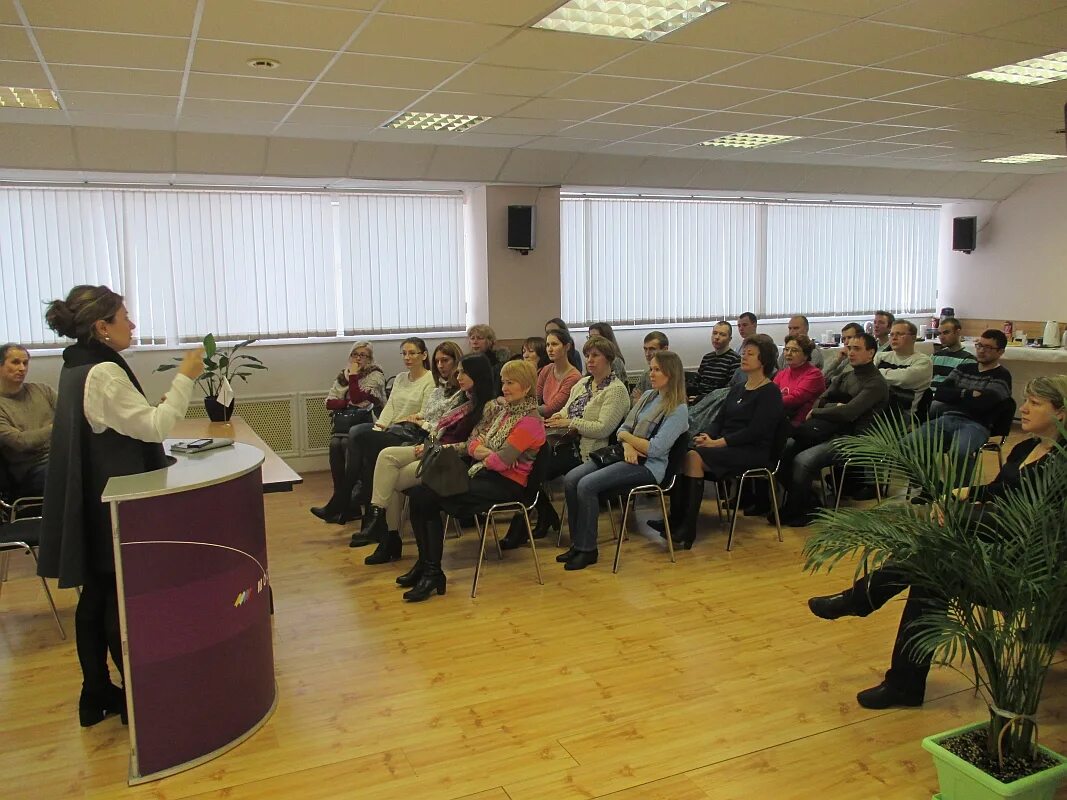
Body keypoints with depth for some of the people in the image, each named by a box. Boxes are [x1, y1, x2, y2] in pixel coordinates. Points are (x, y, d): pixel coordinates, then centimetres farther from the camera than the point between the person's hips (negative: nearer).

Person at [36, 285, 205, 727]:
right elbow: (154, 427, -20)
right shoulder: (104, 372, -20)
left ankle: (97, 694, 27)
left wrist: (156, 407, 13)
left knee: (96, 596, 16)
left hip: (91, 503, 10)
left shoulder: (77, 368, 11)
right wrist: (185, 378, -17)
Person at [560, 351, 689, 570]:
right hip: (626, 455, 8)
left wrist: (626, 436, -4)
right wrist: (627, 445, -9)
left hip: (648, 466, -8)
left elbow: (655, 448, -17)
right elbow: (624, 428, 13)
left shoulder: (678, 410, -9)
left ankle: (587, 550, -13)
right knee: (571, 480, -12)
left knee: (587, 485, -26)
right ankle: (577, 543, -5)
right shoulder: (648, 396, 15)